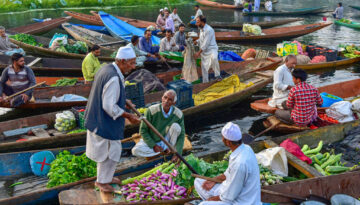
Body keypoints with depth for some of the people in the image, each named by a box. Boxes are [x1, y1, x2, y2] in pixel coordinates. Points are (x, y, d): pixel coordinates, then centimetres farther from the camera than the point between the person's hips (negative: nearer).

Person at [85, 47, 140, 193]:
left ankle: (106, 177, 41)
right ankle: (102, 181, 23)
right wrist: (128, 116, -19)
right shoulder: (114, 78, -28)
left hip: (98, 119, 11)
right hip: (105, 122, -11)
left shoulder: (107, 69, 5)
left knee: (108, 150, 24)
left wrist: (123, 101, 15)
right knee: (111, 151, 6)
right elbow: (110, 107, -28)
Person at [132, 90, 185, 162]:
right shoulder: (151, 110, -24)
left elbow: (181, 135, -13)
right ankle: (164, 150, -11)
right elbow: (143, 130, -15)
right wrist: (153, 146, -19)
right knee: (135, 151, -27)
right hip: (151, 140, 0)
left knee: (176, 126, -28)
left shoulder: (178, 114, -20)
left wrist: (177, 154, -22)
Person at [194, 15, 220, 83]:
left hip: (211, 49, -8)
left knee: (214, 58, -40)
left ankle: (217, 75, -27)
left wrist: (199, 53, -17)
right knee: (204, 68, 10)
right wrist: (196, 42, 4)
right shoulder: (201, 29, 8)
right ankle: (205, 82, 22)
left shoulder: (209, 30, -20)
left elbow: (206, 44, -21)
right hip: (204, 52, 9)